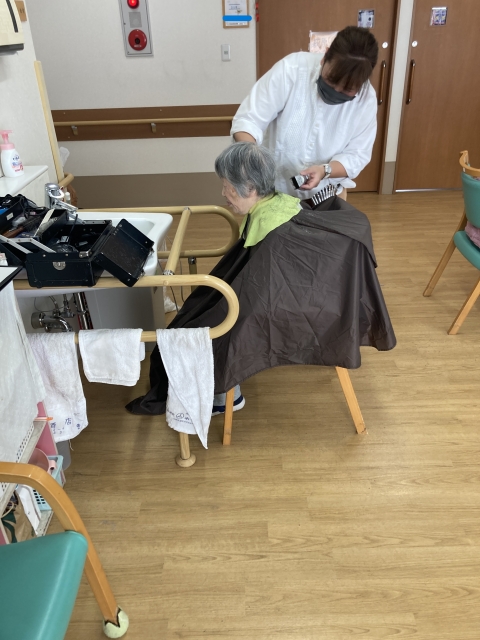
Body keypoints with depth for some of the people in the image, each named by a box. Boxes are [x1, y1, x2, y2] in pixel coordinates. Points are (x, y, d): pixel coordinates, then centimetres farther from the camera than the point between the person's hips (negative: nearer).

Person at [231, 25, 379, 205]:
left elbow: (357, 155, -11)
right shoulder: (291, 69, -23)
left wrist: (325, 170, -31)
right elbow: (248, 119, -23)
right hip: (275, 189, -1)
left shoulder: (366, 98, -16)